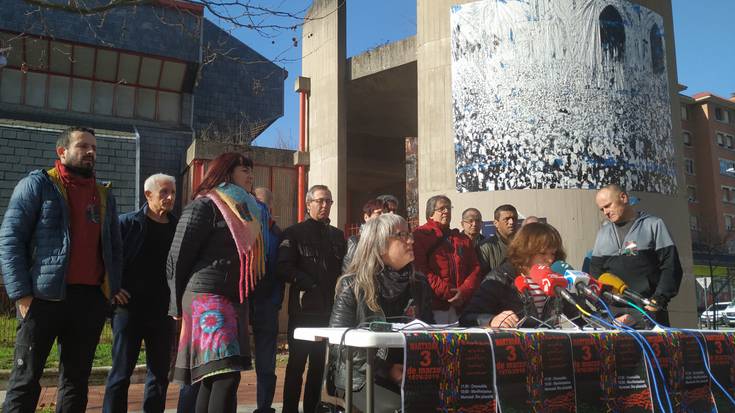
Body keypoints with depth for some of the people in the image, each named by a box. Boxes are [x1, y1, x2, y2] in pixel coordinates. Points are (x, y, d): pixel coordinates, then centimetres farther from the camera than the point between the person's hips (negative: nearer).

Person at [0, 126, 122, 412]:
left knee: (77, 380, 10)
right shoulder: (37, 184, 3)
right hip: (46, 296, -4)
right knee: (25, 379, 0)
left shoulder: (104, 195, 17)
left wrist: (113, 290, 7)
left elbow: (114, 247, 20)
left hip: (91, 298, 5)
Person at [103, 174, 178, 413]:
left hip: (162, 312, 4)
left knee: (160, 372, 11)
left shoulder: (177, 228, 8)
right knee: (121, 372, 0)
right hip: (130, 308, -4)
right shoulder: (128, 223, -2)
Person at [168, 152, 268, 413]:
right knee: (227, 375, -16)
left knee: (212, 377, 9)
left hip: (235, 300, 8)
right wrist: (179, 305, 1)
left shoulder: (248, 211, 19)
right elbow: (178, 256, -4)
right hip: (208, 296, -8)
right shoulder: (205, 205, -5)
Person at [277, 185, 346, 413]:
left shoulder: (337, 235, 17)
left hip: (329, 309, 5)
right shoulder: (294, 233, 3)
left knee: (319, 363, 10)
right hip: (303, 308, -4)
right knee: (297, 363, -2)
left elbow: (345, 268, 16)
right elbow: (283, 268, -9)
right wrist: (310, 285, -15)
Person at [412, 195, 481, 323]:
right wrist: (447, 293, -12)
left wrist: (464, 292, -7)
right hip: (433, 306, -4)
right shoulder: (420, 236, 4)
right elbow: (420, 269, -8)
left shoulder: (462, 240, 20)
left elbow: (475, 268, 12)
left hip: (461, 305, 5)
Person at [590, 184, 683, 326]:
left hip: (648, 309, -3)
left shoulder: (653, 225, 6)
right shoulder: (603, 233, 19)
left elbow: (671, 267, 0)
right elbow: (595, 272, 19)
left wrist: (660, 298, -13)